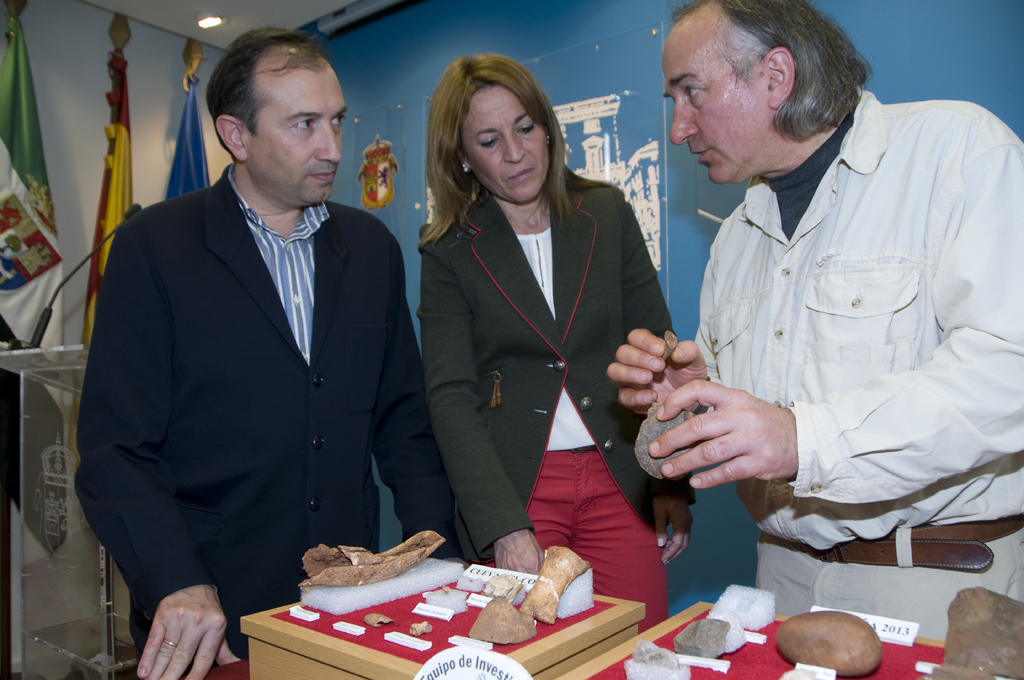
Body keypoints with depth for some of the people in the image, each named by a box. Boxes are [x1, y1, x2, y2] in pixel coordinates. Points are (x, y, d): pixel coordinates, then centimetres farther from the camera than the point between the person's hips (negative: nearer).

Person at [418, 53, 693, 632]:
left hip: (619, 482, 2)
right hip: (512, 486, -1)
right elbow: (451, 396, -8)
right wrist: (507, 528, -20)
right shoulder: (450, 251, -1)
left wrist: (673, 481, 2)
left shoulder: (608, 213, 5)